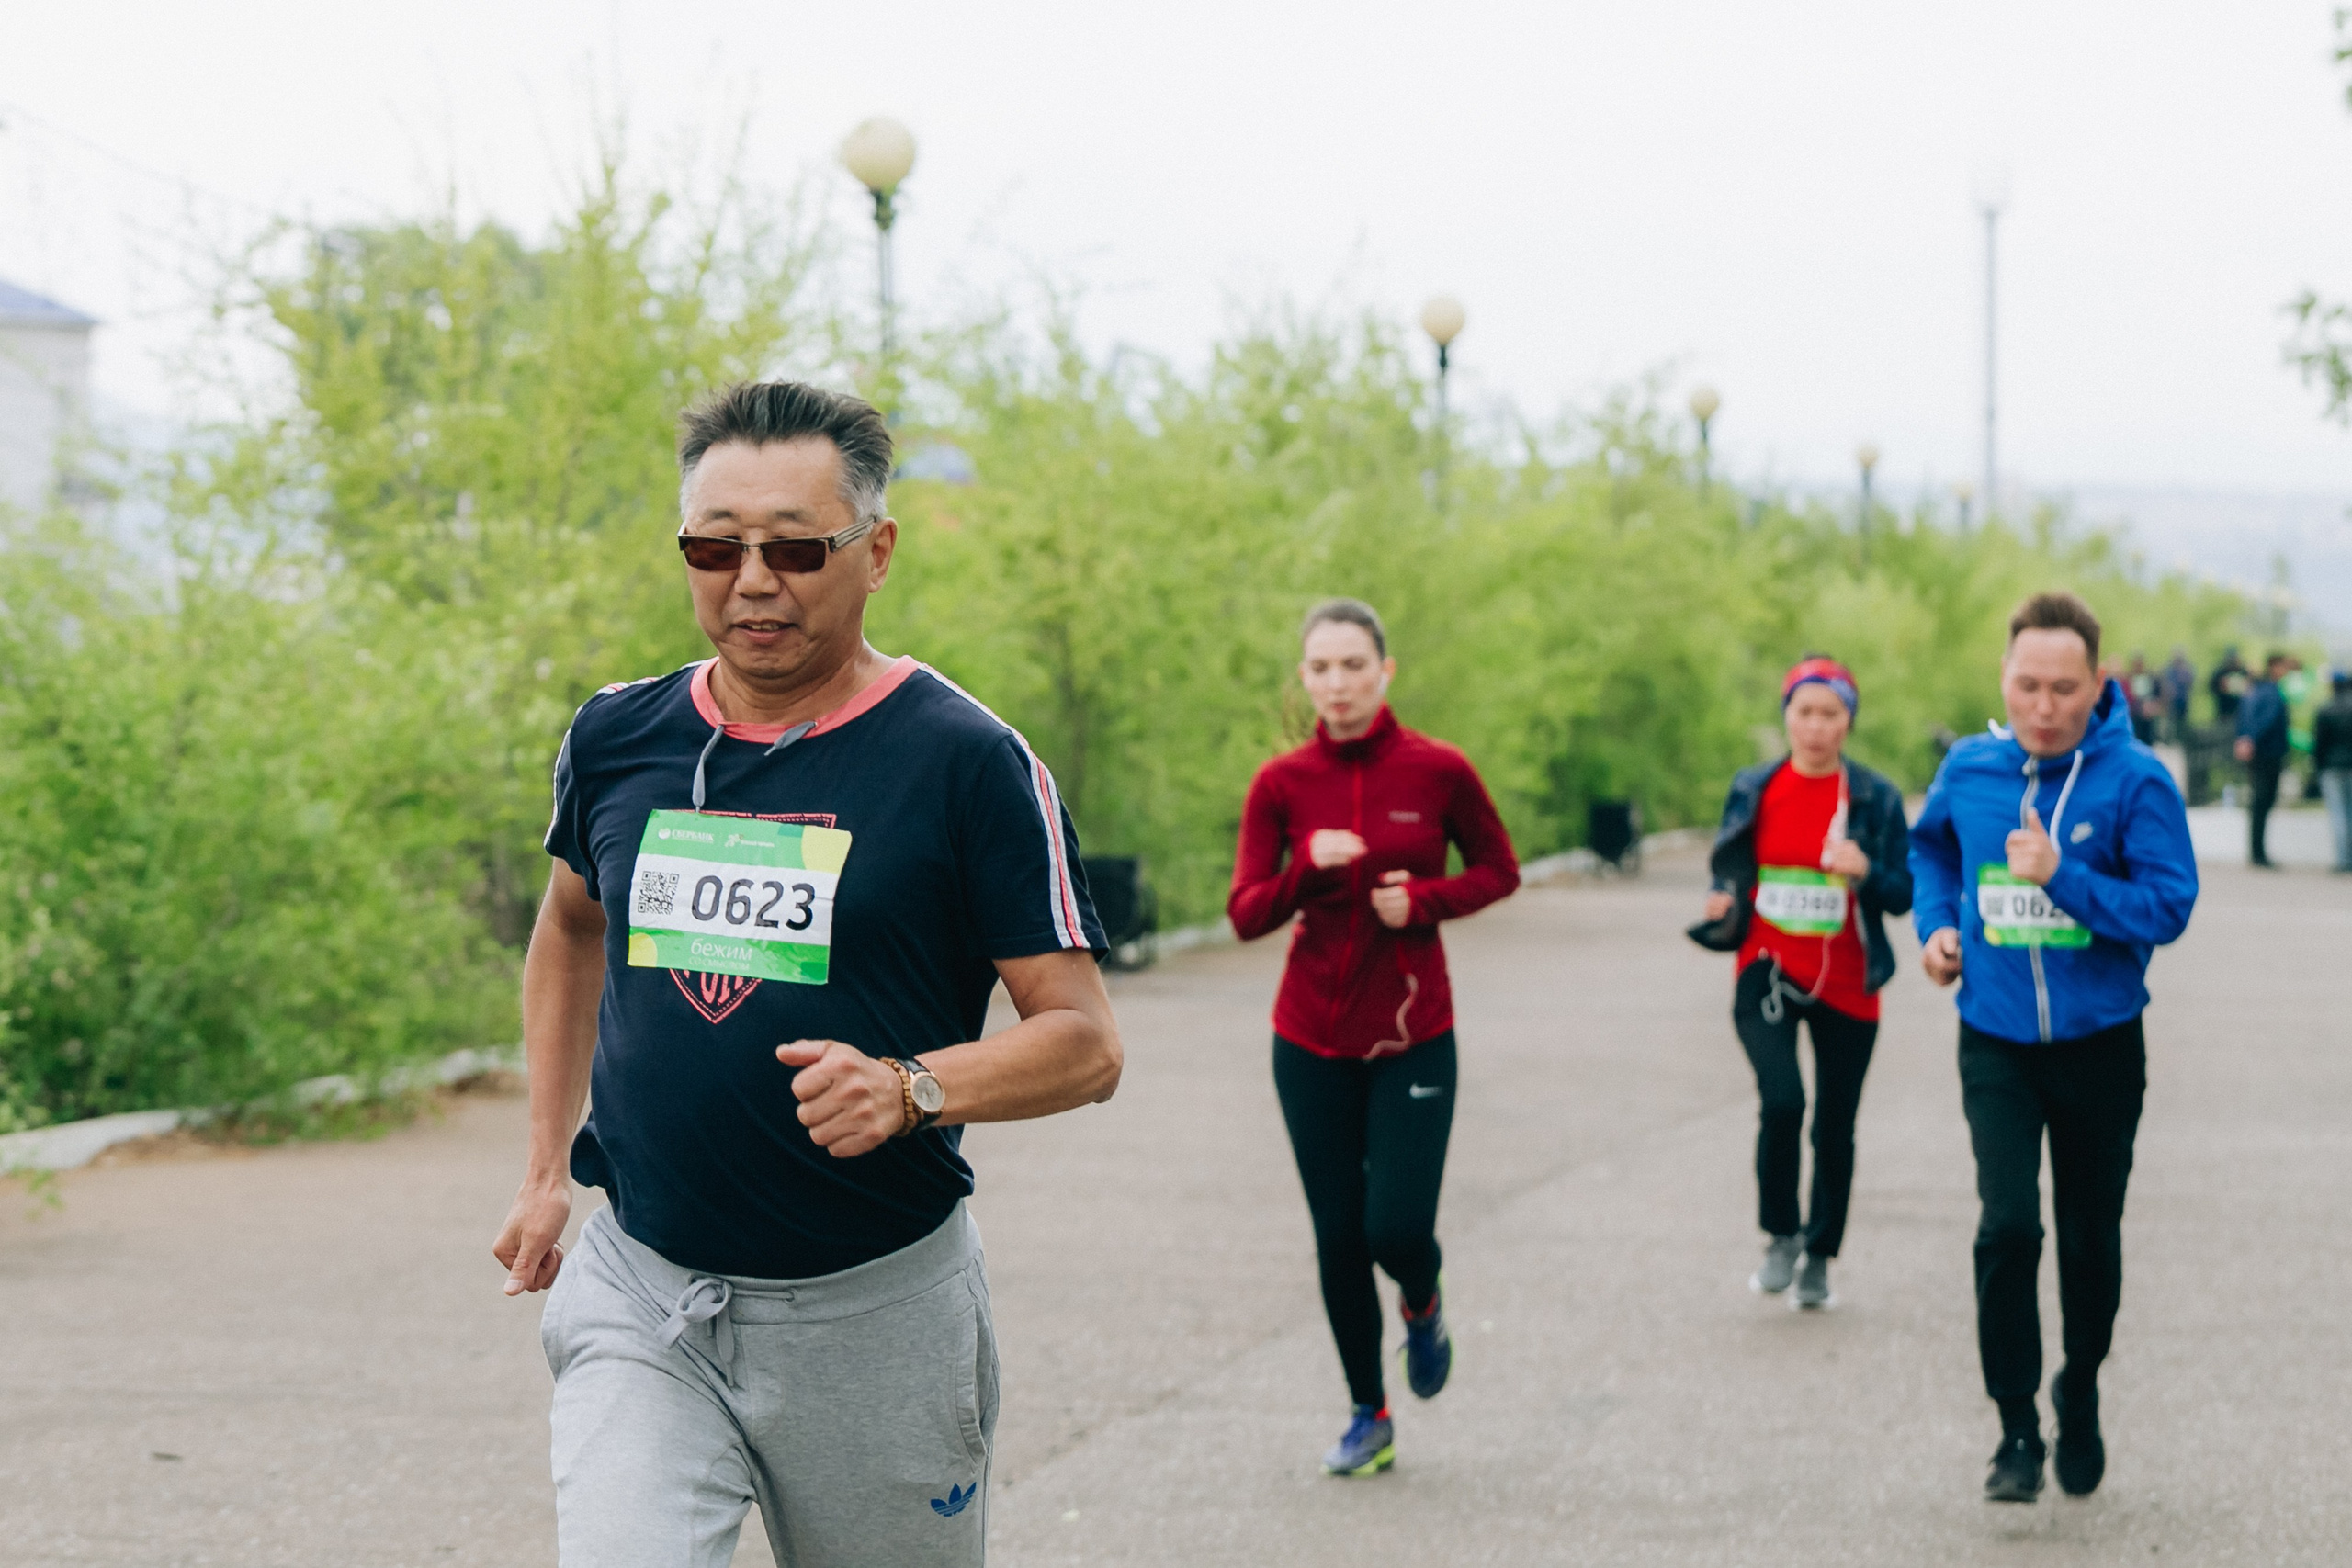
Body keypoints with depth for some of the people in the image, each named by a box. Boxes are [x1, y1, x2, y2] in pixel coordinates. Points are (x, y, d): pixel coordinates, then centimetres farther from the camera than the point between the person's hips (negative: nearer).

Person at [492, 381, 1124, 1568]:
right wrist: (545, 1169, 21)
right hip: (638, 1300, 2)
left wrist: (911, 1089, -26)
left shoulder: (968, 761, -9)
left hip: (876, 1311, -2)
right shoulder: (615, 739, 4)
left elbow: (1085, 1042, -8)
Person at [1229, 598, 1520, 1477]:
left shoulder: (1438, 771, -6)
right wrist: (1308, 868, -26)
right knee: (1338, 1237, 5)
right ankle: (1369, 1416, 23)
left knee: (1397, 1228, -11)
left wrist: (1424, 899, -12)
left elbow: (1499, 871, 6)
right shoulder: (1281, 784, -3)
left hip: (1413, 1035, -2)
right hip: (1312, 1041, 2)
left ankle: (1423, 1303, 27)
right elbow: (1246, 915, -7)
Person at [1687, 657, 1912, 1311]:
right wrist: (1725, 904, -6)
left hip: (1845, 985, 0)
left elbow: (1905, 893, 0)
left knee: (1834, 1127, 7)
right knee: (1781, 1100, -21)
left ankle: (1819, 1256, 27)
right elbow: (1729, 871, 16)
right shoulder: (1754, 791, 3)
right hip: (1768, 969, 0)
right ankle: (1781, 1237, -1)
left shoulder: (1875, 798, -2)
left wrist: (1866, 872, -20)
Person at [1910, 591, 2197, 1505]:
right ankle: (2017, 1430, -3)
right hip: (1996, 1044, 1)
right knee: (2008, 1225, -15)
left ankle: (2082, 1393, 38)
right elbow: (1931, 845, 21)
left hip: (2100, 1046, -1)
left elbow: (2168, 908, -18)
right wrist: (1936, 923, 5)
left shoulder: (2135, 781, -13)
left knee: (2090, 1240, 12)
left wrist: (2060, 876, -27)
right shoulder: (1969, 770, -2)